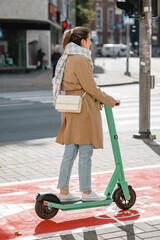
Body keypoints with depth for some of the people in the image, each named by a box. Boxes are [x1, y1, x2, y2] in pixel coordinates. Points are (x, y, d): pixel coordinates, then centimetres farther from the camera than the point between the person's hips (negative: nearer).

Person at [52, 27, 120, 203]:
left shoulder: (67, 58, 14)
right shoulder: (80, 59, -15)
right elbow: (91, 88, -16)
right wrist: (111, 101, -5)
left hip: (71, 109, 9)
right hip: (83, 109, -9)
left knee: (70, 151, 11)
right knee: (85, 151, 0)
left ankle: (64, 192, 15)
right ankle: (87, 192, 9)